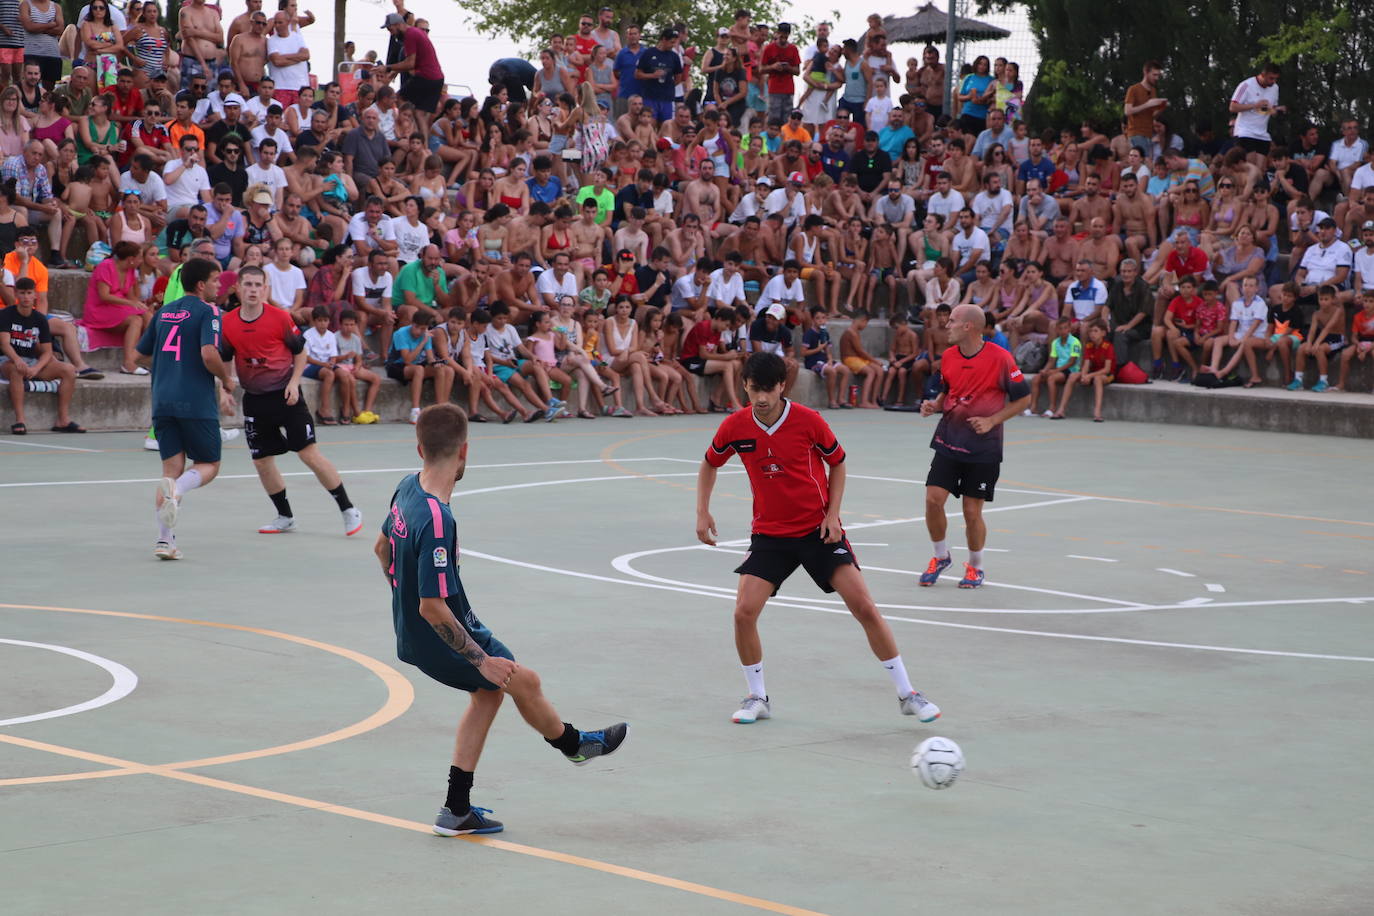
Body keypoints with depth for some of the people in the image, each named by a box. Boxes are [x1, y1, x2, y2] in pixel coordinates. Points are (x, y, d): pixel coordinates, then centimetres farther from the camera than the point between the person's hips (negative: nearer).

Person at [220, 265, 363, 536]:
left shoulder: (280, 318, -8)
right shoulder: (227, 323, -1)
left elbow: (300, 351, 3)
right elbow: (223, 360, 10)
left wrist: (294, 382, -10)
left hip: (285, 395, -4)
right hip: (254, 399, 4)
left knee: (309, 453, -10)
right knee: (261, 461, 6)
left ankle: (348, 510, -1)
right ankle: (285, 517, 25)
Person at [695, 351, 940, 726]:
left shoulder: (808, 420, -13)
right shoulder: (735, 427, -8)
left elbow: (837, 462, 3)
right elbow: (709, 464, 12)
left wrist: (832, 514, -7)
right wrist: (703, 512, 2)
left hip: (819, 530, -2)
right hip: (769, 533, 2)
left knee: (865, 609, -9)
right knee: (744, 612, -14)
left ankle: (907, 695, 3)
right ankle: (757, 698, 8)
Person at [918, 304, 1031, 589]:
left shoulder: (1000, 358, -13)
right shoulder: (948, 356, 4)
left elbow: (1023, 398, -6)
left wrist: (992, 420, -16)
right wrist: (934, 405, -2)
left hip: (983, 446, -4)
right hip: (948, 440, 4)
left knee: (972, 511, 0)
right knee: (933, 498, -6)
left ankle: (975, 567, 21)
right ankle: (941, 556, 17)